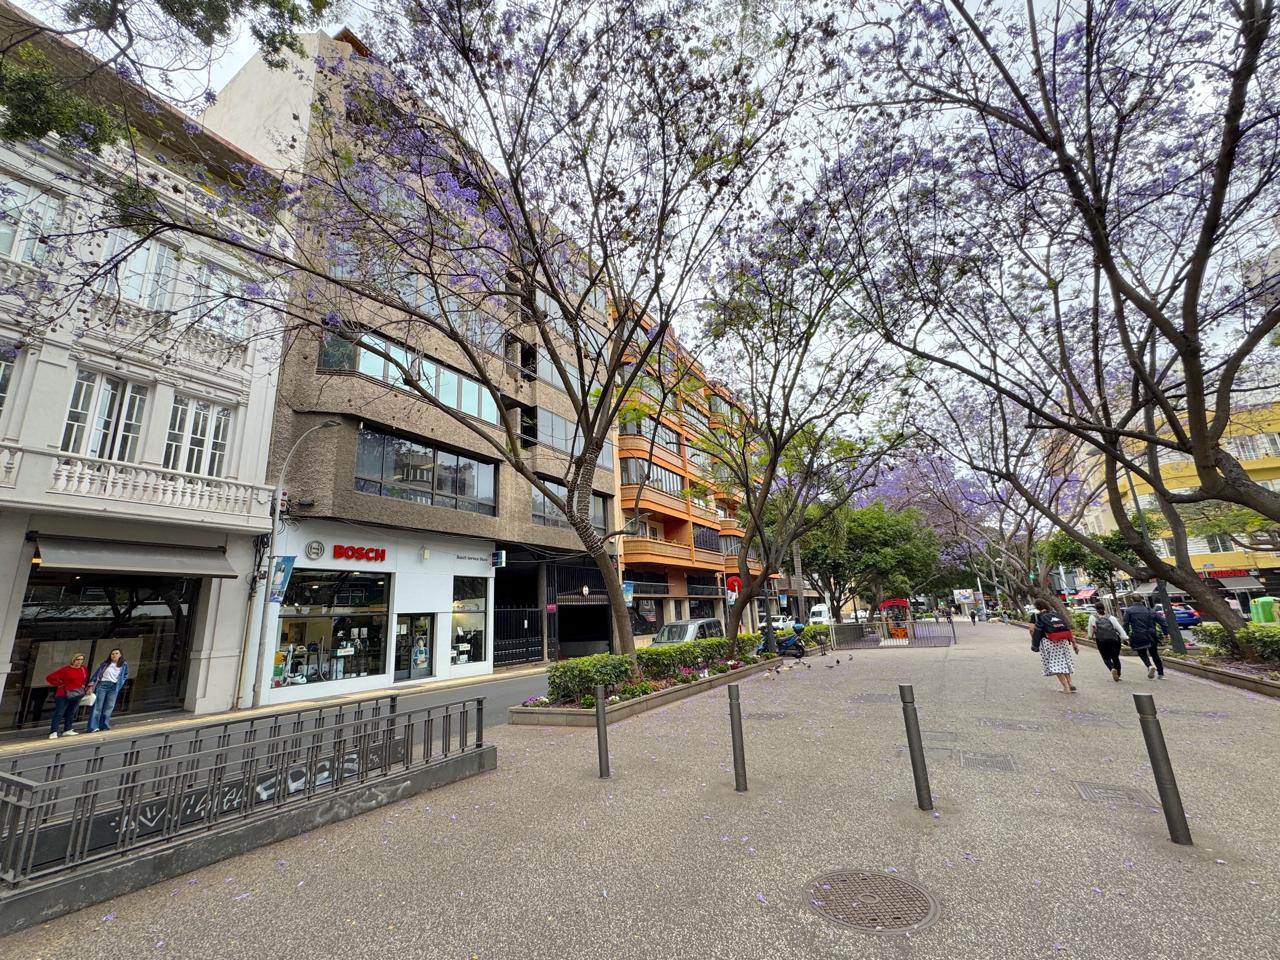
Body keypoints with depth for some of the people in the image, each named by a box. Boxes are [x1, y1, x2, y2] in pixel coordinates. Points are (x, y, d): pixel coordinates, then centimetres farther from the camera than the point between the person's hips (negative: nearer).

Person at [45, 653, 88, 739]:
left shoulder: (84, 669, 6)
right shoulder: (65, 669, -10)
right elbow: (50, 678, -7)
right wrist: (59, 684, -8)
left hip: (77, 695, 5)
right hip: (64, 695, -5)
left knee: (71, 713, 10)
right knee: (59, 713, -7)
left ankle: (67, 730, 17)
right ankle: (53, 732, -5)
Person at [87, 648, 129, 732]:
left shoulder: (124, 665, 9)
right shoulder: (105, 663, 5)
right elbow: (96, 674, 3)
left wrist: (119, 684, 3)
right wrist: (91, 686, -5)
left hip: (114, 687, 1)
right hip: (102, 685, -1)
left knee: (109, 707, 2)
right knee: (97, 706, -5)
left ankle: (104, 726, 9)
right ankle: (93, 727, -4)